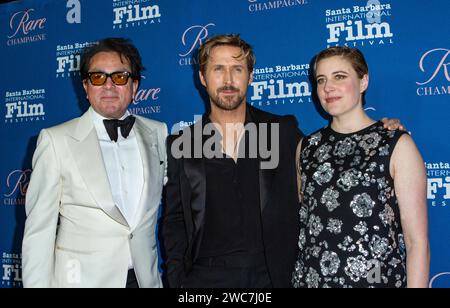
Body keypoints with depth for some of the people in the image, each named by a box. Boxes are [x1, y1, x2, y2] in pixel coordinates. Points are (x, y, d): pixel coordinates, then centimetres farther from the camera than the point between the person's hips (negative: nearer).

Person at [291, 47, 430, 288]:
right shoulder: (307, 146, 3)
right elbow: (301, 219, 10)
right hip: (308, 278, 3)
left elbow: (417, 241, -9)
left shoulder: (397, 145, -7)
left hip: (375, 279, -3)